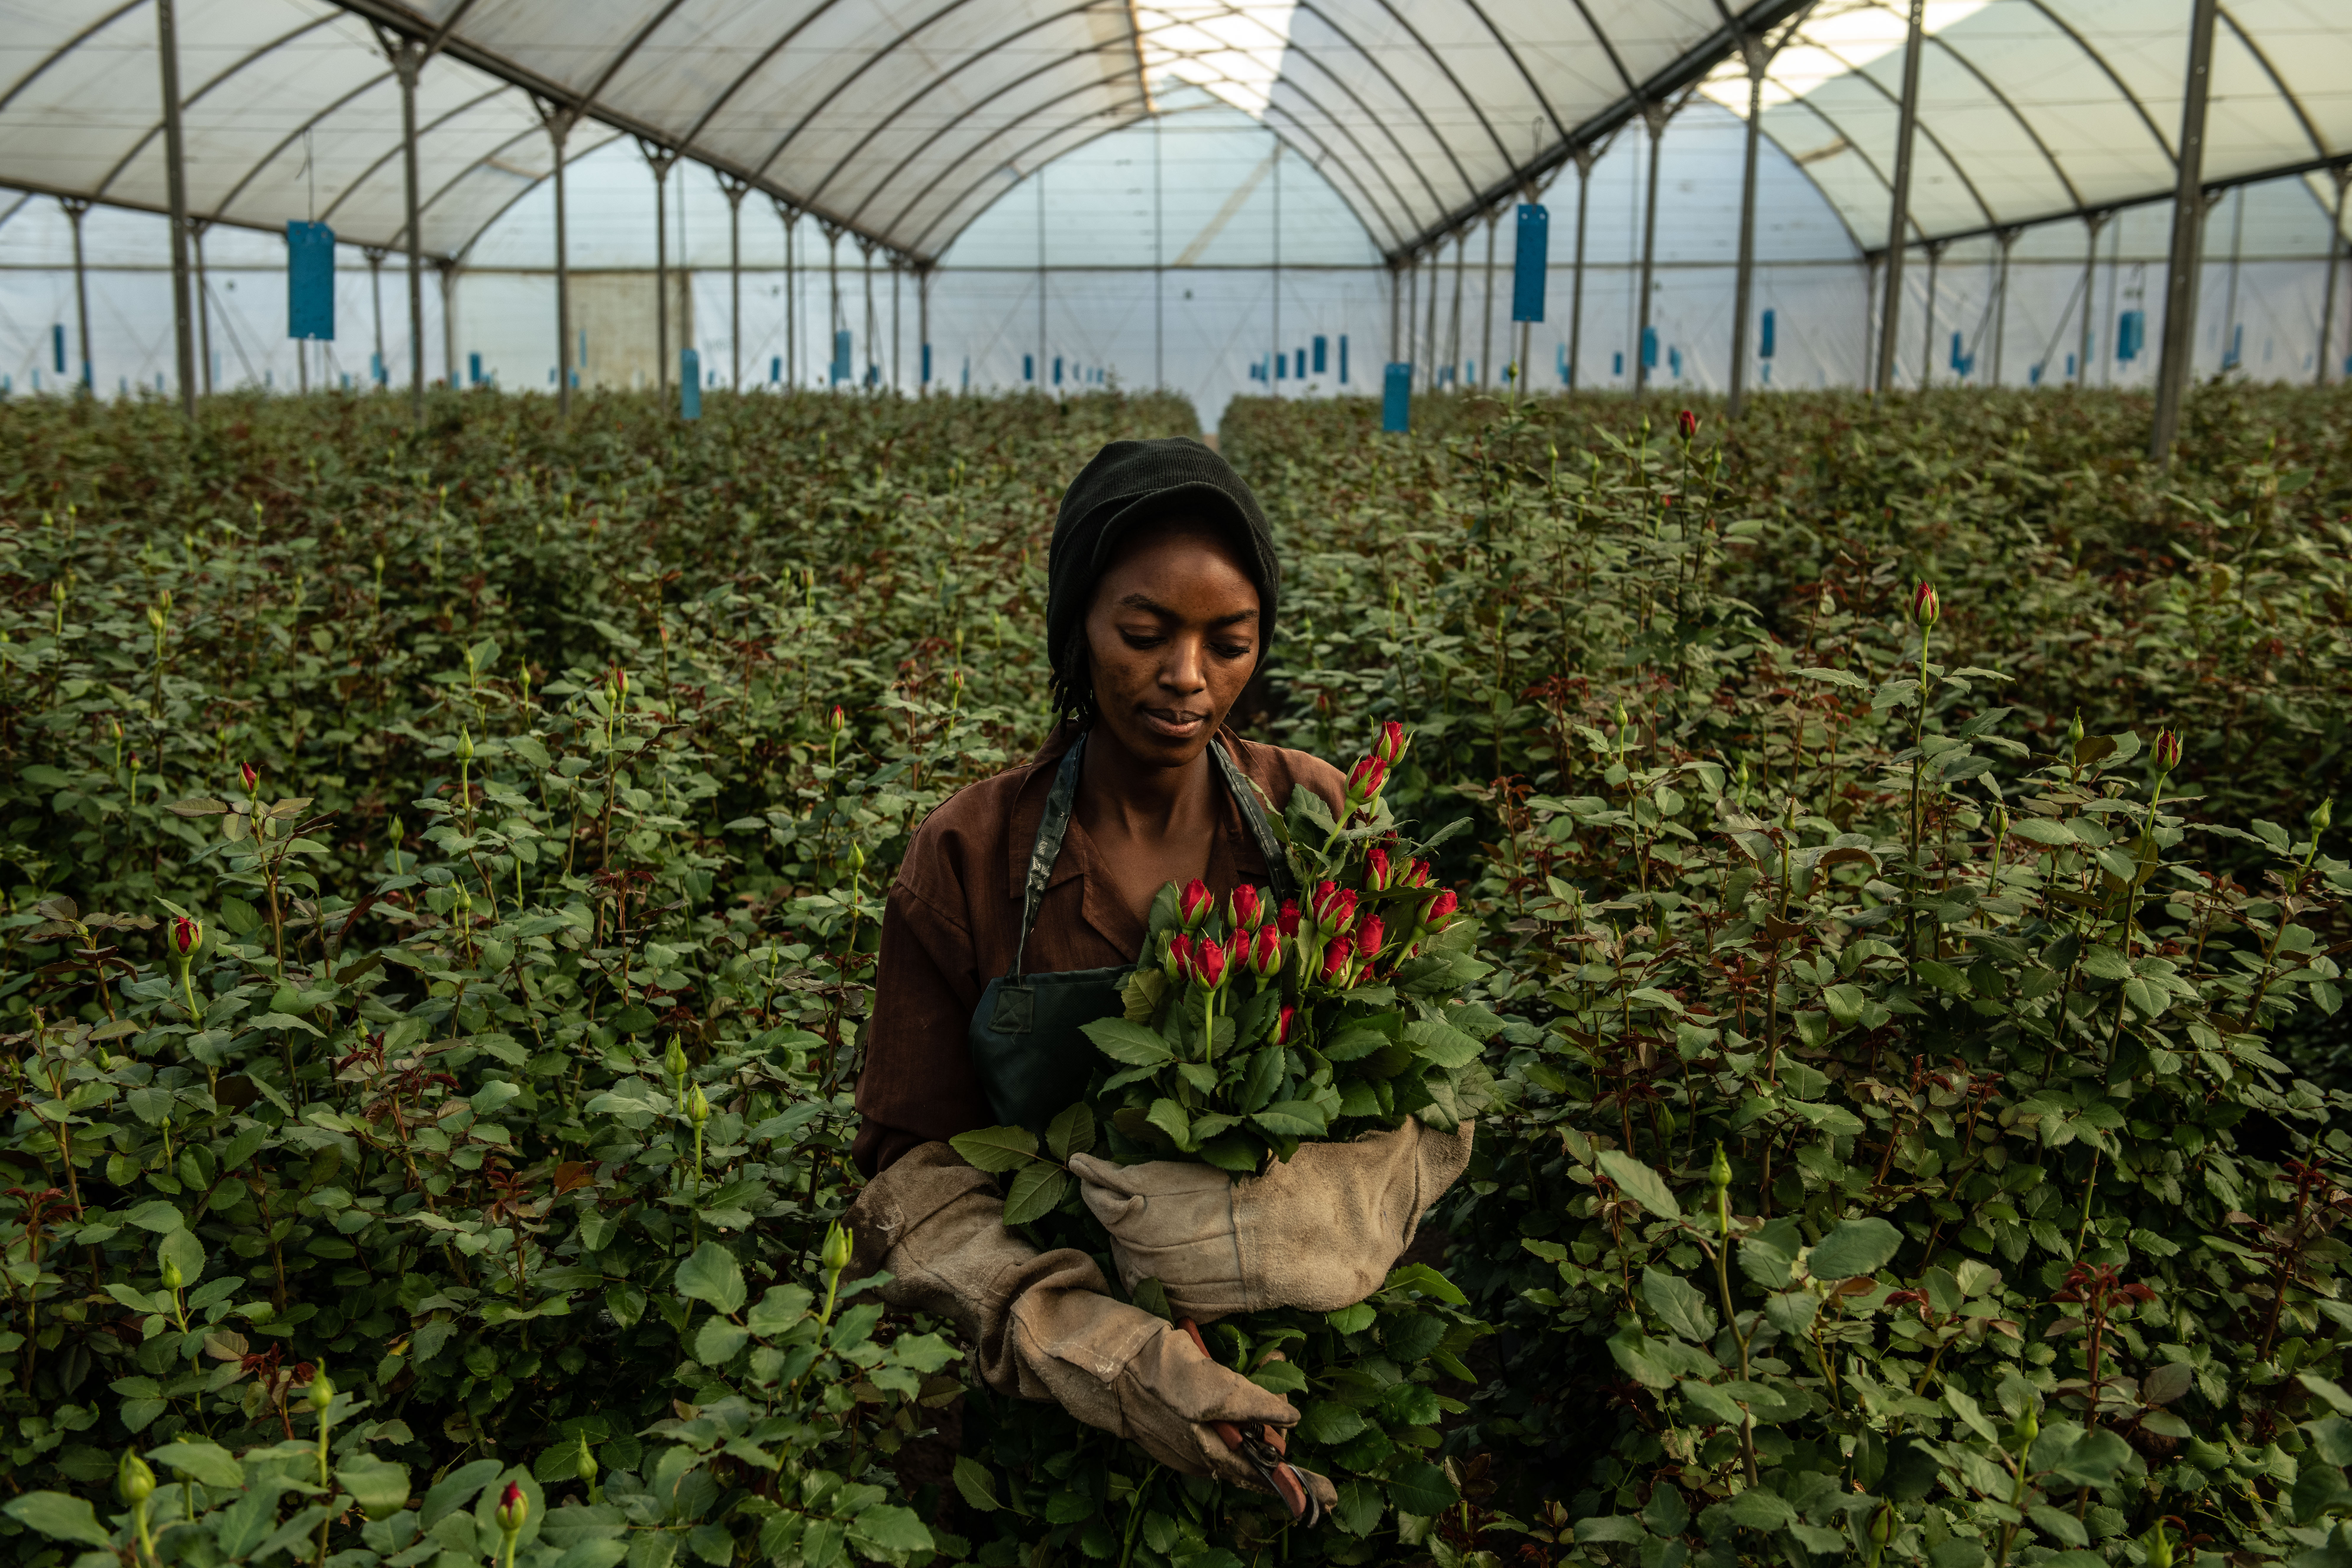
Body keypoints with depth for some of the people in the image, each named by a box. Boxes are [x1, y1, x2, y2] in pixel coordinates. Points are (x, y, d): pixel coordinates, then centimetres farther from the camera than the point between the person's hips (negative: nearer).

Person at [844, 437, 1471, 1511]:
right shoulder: (965, 862, -12)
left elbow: (1430, 1108, -6)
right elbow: (915, 1172, -10)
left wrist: (1287, 1220, -26)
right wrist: (1094, 1344, -27)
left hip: (1310, 1368, 0)